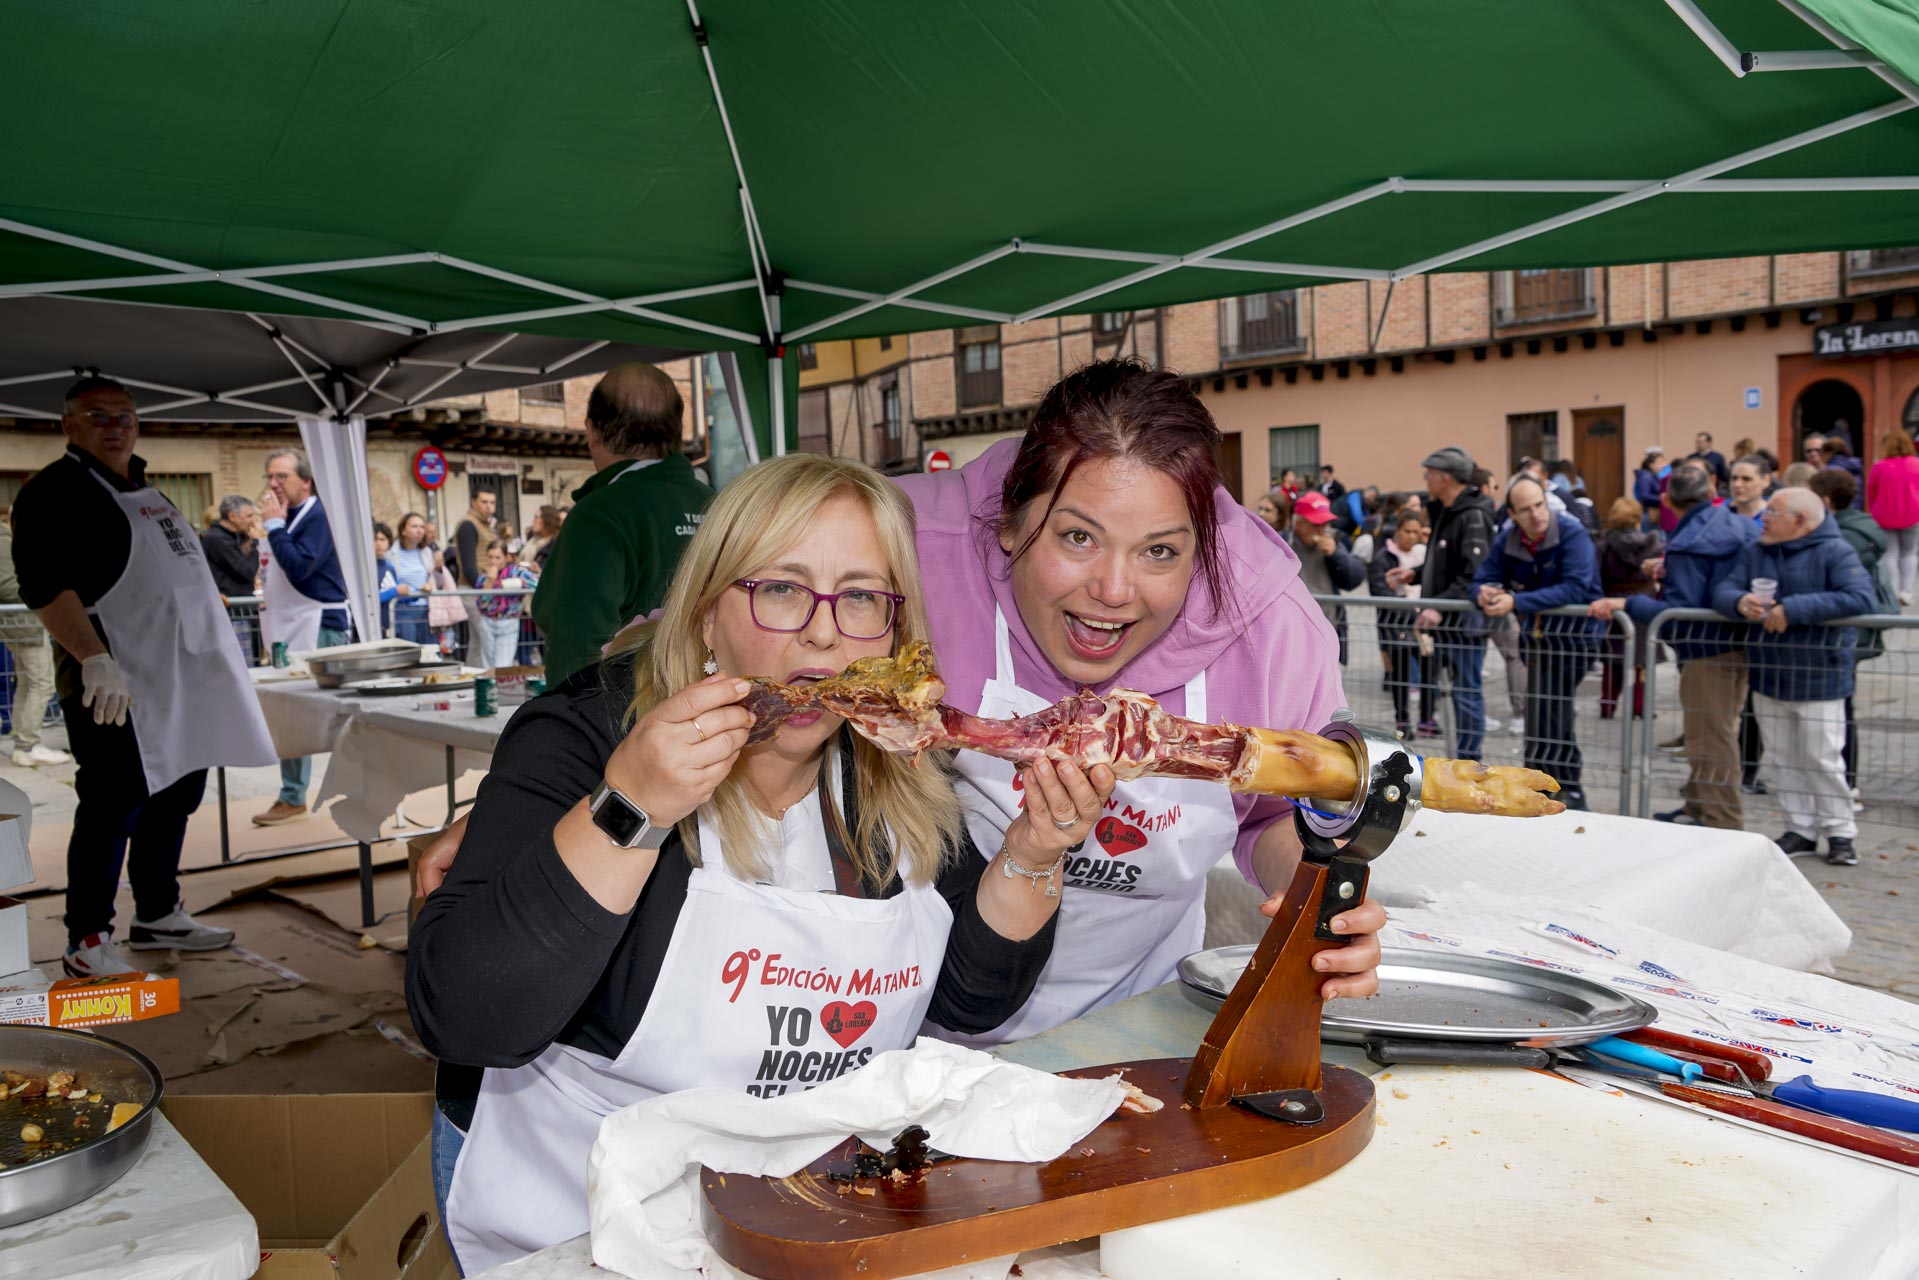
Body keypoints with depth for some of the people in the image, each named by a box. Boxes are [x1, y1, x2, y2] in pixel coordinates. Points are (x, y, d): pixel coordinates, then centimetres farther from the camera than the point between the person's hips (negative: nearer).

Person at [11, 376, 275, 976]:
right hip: (118, 684, -9)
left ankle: (158, 916, 27)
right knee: (114, 808, -5)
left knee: (176, 795, 14)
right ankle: (87, 943, 5)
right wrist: (95, 659, -28)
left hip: (181, 678, 9)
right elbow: (45, 585, -18)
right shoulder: (56, 491, -7)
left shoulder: (145, 490, 19)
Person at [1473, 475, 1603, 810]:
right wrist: (1485, 594, -22)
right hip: (1536, 638, 6)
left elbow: (1575, 588, -27)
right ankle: (1569, 791, 29)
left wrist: (1517, 602, -32)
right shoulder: (1507, 541, 1)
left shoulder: (1572, 533, -17)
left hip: (1575, 635, -6)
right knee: (1557, 718, 16)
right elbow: (1482, 580, 4)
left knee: (1543, 722, -12)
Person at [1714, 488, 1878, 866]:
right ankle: (1800, 829, 22)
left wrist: (1792, 609, -27)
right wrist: (1740, 602, -23)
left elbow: (1861, 598, -25)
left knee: (1822, 759, 1)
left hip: (1818, 676, -6)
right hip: (1768, 675, 6)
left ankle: (1839, 832, 15)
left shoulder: (1834, 552, -11)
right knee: (1784, 759, 12)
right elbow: (1722, 590, 2)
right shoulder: (1756, 552, 8)